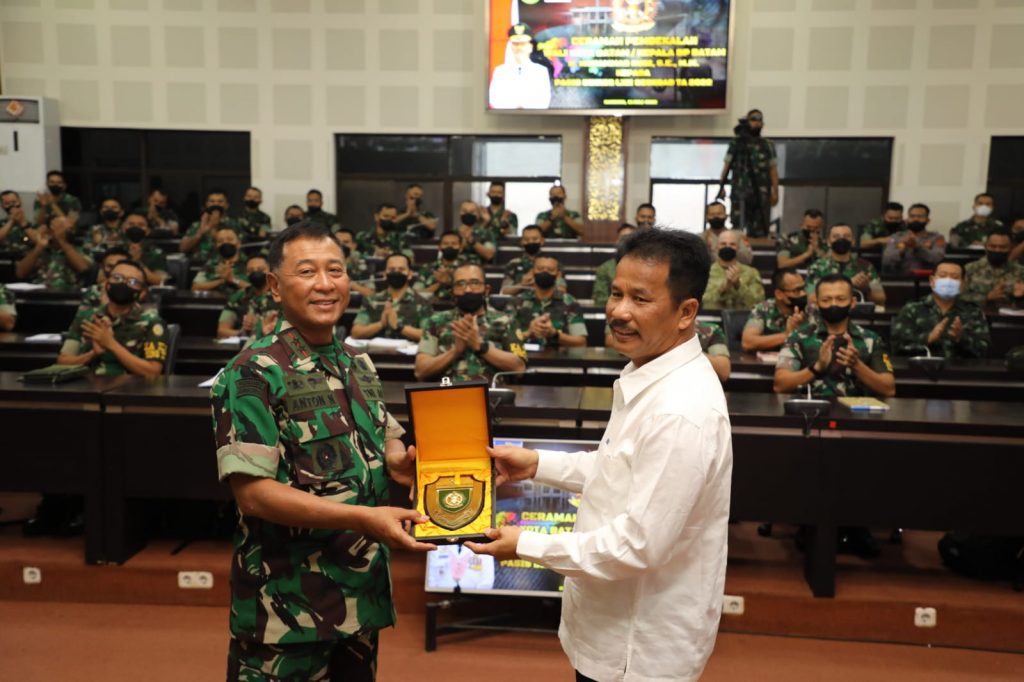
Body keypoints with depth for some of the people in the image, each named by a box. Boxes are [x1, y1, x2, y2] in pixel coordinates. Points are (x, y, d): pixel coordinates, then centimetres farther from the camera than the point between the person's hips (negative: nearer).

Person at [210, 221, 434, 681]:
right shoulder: (253, 374, -15)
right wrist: (363, 518, -26)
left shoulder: (359, 366, 8)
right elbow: (252, 491, -21)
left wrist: (397, 461, -6)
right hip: (288, 604, -7)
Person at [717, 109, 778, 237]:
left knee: (760, 231, 2)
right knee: (737, 225, -8)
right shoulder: (736, 143, 7)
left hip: (761, 193, 2)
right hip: (740, 191, -2)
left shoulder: (768, 145, 11)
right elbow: (727, 166, 4)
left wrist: (775, 192, 0)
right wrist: (721, 187, -6)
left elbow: (773, 170, 8)